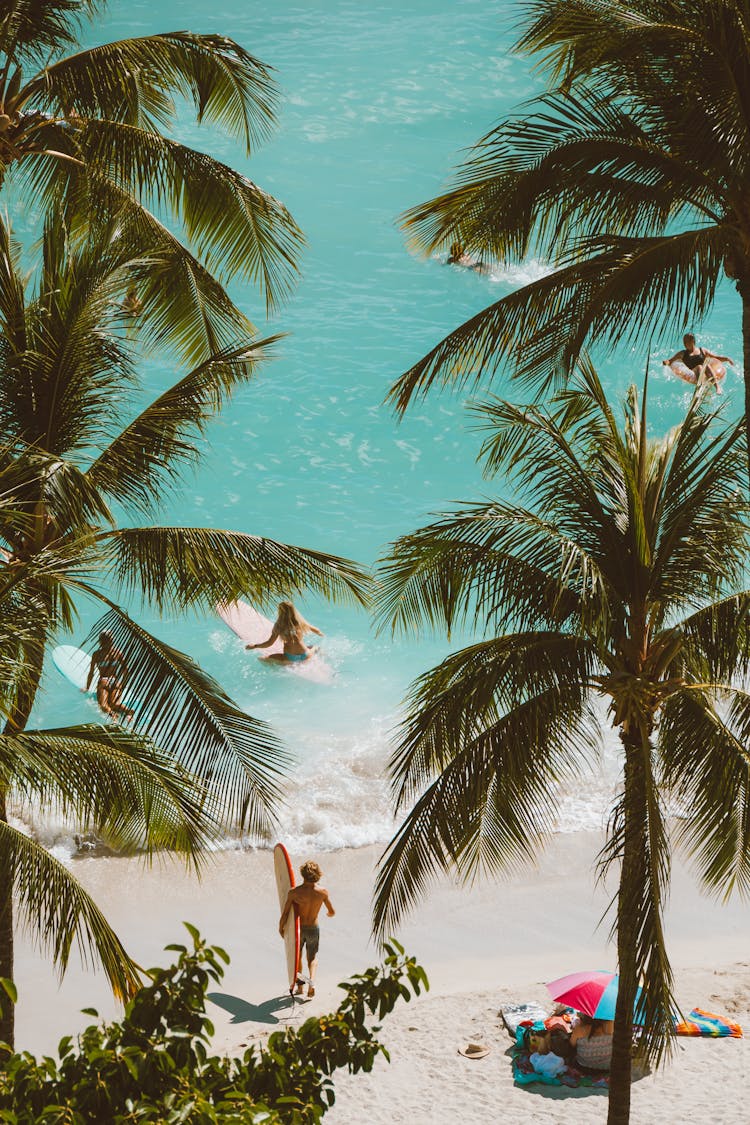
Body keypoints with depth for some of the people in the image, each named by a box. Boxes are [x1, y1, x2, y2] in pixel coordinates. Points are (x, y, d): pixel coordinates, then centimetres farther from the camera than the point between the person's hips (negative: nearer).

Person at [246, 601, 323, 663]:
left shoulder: (279, 625, -2)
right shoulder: (300, 621, 7)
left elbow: (269, 643, -1)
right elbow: (316, 630, 22)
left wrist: (254, 646, 13)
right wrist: (320, 634, 46)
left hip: (289, 658, -4)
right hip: (305, 656, 4)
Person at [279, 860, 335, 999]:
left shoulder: (294, 892, -23)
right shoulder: (322, 892, -17)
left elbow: (284, 915, -17)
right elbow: (332, 912, -2)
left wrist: (280, 928, 3)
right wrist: (330, 914, 24)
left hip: (298, 929, -1)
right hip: (313, 929, 1)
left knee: (296, 956, 25)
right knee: (312, 957, 21)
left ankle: (300, 986, 22)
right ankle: (312, 982, -2)